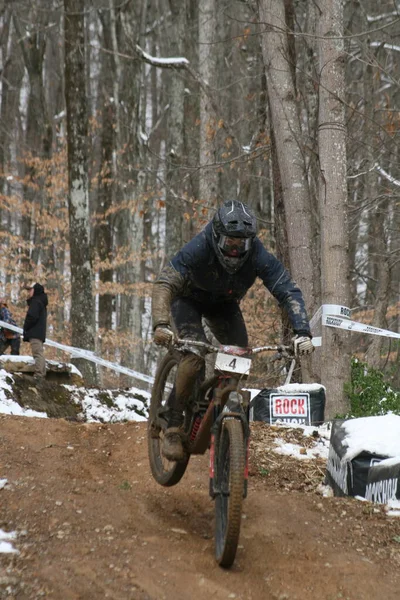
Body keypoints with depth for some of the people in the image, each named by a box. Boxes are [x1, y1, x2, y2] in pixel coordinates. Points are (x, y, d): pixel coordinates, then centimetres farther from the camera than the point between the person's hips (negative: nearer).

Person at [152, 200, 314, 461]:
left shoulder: (259, 256, -31)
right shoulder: (199, 249, -38)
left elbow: (289, 291, -29)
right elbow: (165, 284, -41)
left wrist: (303, 332, -43)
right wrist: (161, 325, -57)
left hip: (224, 303, 4)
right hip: (189, 299, -4)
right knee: (195, 355, -25)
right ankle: (174, 424, -13)